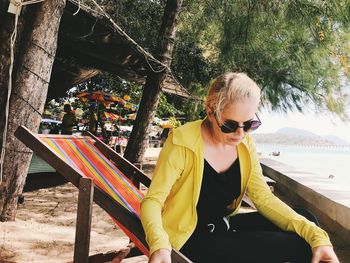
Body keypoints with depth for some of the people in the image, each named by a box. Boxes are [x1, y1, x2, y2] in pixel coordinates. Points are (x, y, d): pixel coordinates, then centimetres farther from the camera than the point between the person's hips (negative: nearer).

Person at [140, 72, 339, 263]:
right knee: (297, 245, -16)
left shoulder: (245, 144, -3)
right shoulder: (183, 142, -21)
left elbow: (264, 197, -5)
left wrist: (315, 234, -18)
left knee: (305, 220, -6)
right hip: (192, 239, -6)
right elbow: (153, 200, -20)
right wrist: (160, 246, -41)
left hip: (224, 225, 6)